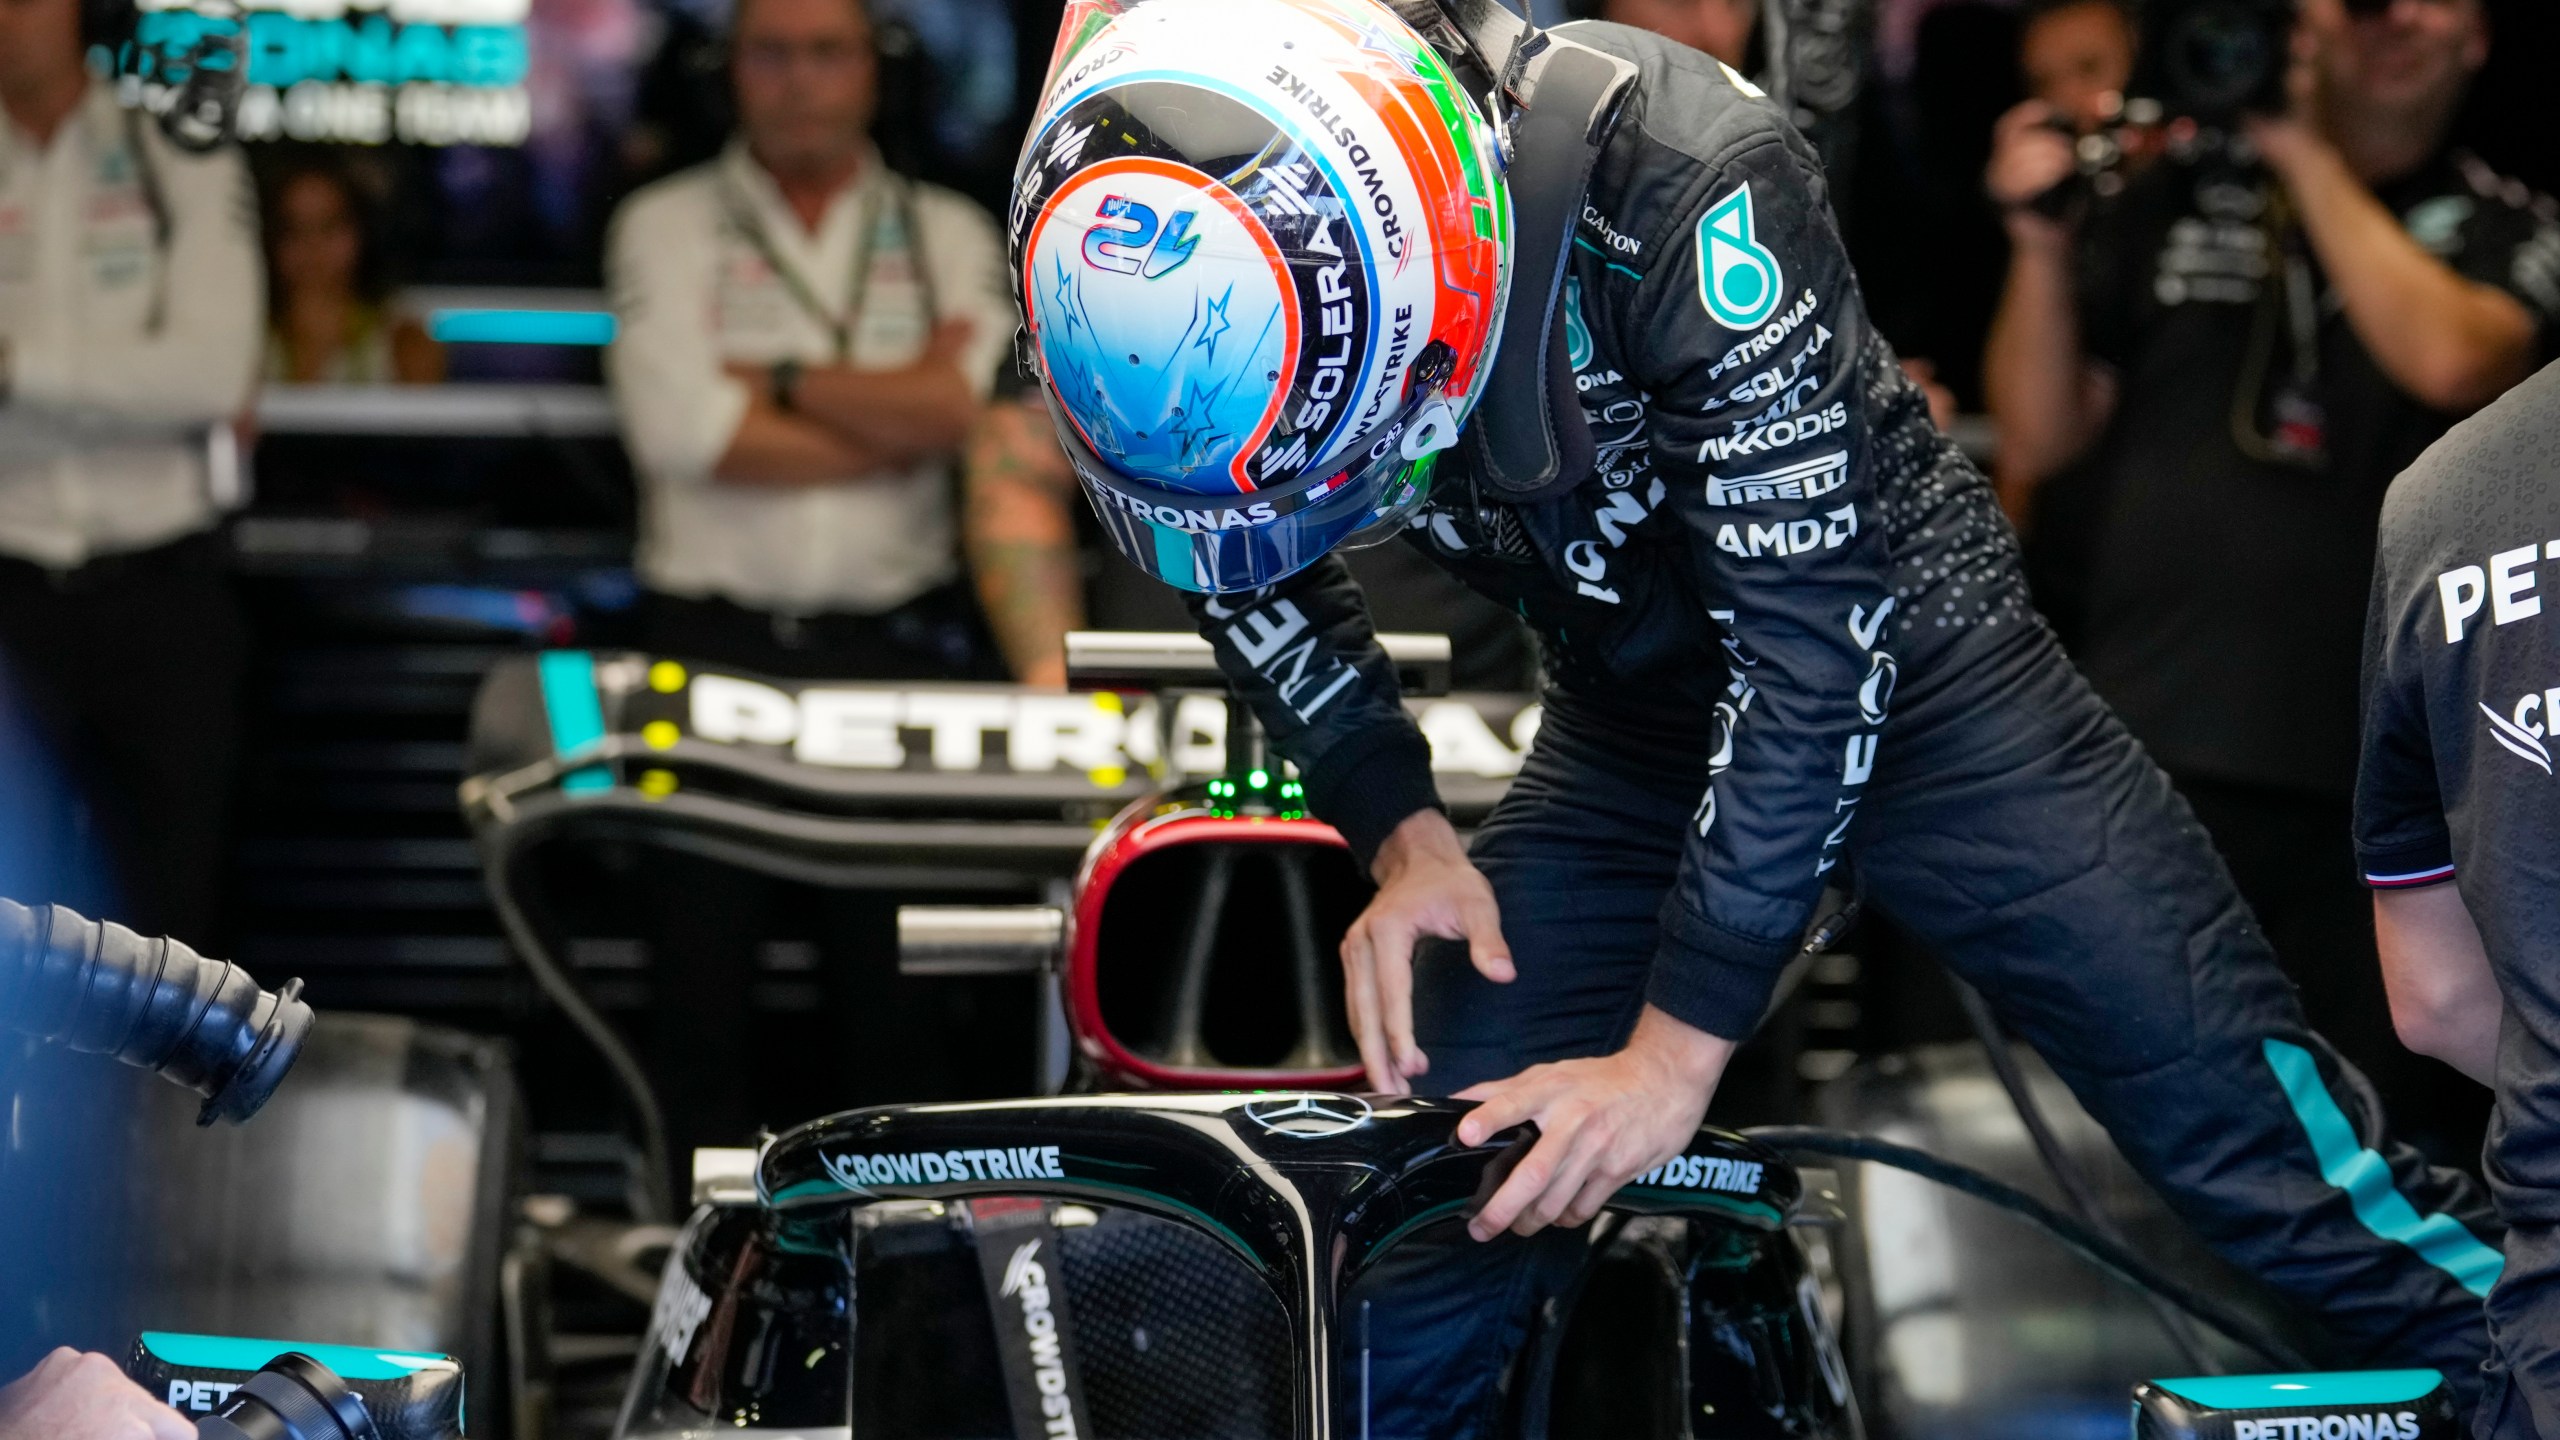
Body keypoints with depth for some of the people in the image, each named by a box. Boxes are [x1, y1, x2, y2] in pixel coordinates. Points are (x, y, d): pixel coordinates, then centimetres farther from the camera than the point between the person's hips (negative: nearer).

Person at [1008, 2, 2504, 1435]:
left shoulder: (1678, 183, -34)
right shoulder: (1216, 275, -18)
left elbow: (1814, 643, -30)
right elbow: (1255, 574, 3)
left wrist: (1677, 1051, -27)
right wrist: (1405, 833, -11)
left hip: (1900, 669, -4)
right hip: (1630, 721, 4)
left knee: (2248, 1124, -9)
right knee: (1430, 1225, -1)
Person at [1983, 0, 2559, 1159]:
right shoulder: (2174, 203, 9)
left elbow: (2449, 359, -17)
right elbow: (2038, 443, 8)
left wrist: (2308, 156, -10)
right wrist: (2040, 237, -6)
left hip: (2376, 791, -1)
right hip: (2145, 762, 1)